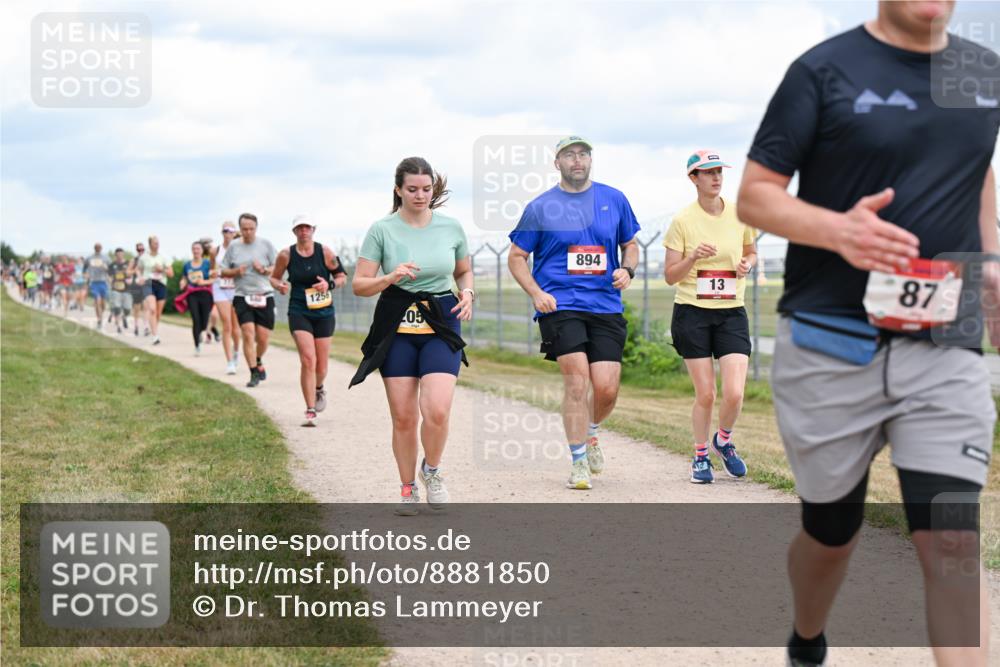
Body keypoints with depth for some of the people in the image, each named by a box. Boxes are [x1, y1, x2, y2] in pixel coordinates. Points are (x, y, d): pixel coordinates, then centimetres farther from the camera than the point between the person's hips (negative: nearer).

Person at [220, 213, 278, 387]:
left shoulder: (265, 244, 4)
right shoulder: (233, 246, 7)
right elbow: (223, 272, 12)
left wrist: (264, 270, -13)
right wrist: (236, 272, -8)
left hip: (264, 296, 0)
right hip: (242, 296, 0)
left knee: (263, 337, 1)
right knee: (248, 334, -13)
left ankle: (258, 361, 33)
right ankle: (254, 373, -6)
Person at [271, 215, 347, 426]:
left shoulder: (325, 252, -3)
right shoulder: (286, 255, -2)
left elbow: (342, 276, 5)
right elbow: (274, 277, 12)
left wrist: (330, 284, -15)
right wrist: (280, 286, -10)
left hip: (324, 313, 1)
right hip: (299, 312, -1)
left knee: (321, 367, 8)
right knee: (308, 360, -18)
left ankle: (319, 389, 45)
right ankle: (310, 412, -14)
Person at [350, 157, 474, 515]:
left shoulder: (451, 227, 4)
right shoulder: (382, 230, -3)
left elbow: (464, 271, 20)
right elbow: (359, 284, -3)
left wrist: (468, 293, -1)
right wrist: (392, 277, -20)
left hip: (441, 324, 1)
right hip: (397, 327, 0)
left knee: (437, 410, -17)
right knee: (403, 416, 0)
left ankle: (432, 470, 12)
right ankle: (408, 489, 20)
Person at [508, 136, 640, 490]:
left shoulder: (614, 200, 10)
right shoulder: (540, 207, 4)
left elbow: (630, 244, 21)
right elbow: (516, 257, 8)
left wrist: (627, 269, 0)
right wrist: (536, 294, -6)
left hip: (606, 305, 2)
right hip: (560, 305, -2)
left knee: (607, 388, -4)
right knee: (576, 381, -13)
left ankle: (590, 432, 29)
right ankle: (579, 462, -2)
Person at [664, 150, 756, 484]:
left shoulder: (740, 215, 3)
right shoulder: (683, 221, -4)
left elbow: (751, 252, 21)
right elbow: (670, 276, -3)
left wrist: (747, 264, -2)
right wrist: (693, 257, -20)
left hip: (732, 312, 2)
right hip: (692, 313, -2)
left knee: (734, 393, -10)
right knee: (705, 394, -2)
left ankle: (724, 440, 21)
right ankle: (700, 457, 21)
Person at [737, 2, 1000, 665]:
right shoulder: (824, 70, -4)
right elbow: (754, 194, -4)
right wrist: (837, 229, -23)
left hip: (946, 349, 2)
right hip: (830, 349, -2)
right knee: (831, 530, 13)